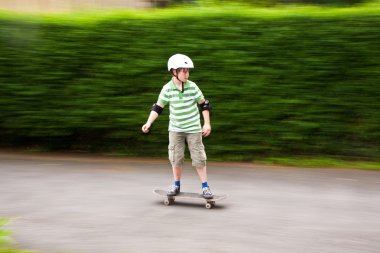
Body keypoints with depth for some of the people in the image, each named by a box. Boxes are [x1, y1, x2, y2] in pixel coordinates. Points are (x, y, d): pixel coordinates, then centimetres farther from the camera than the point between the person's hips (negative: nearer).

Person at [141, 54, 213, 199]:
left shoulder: (192, 87, -10)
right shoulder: (167, 89, -9)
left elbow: (204, 105, -1)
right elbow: (158, 108, -3)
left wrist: (207, 123, -4)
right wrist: (148, 123, -13)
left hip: (193, 128, -1)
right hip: (175, 129, 1)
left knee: (198, 158, 0)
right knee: (176, 158, 6)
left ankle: (205, 186, 10)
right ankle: (176, 185, 23)